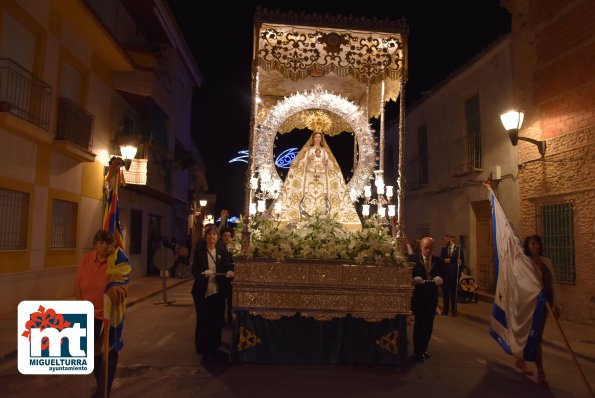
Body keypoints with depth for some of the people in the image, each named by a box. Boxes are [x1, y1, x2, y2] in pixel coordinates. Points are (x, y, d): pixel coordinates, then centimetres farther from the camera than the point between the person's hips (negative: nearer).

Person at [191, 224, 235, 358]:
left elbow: (228, 267, 4)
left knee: (216, 320, 9)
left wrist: (230, 272, -19)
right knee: (203, 320, 5)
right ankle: (203, 348, 21)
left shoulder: (223, 250, 2)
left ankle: (214, 347, 26)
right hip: (202, 291, -2)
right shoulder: (199, 250, -4)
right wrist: (203, 273, -26)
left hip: (218, 291, 2)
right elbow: (194, 270, -6)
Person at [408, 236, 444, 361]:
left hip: (432, 295, 4)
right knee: (419, 322, -2)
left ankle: (424, 348, 26)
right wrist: (415, 280, -23)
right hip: (418, 295, -3)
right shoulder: (413, 258, -4)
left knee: (429, 323, 9)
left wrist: (439, 280, -16)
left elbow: (442, 277, 7)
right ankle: (417, 350, 11)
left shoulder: (438, 260, 6)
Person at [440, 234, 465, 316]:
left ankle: (453, 310, 13)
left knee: (454, 292, 3)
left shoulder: (459, 248, -2)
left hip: (454, 273, -2)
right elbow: (441, 260, 1)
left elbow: (462, 260, 1)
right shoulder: (444, 249, 8)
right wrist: (454, 260, -10)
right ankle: (445, 310, 11)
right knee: (445, 291, 3)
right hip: (445, 273, 2)